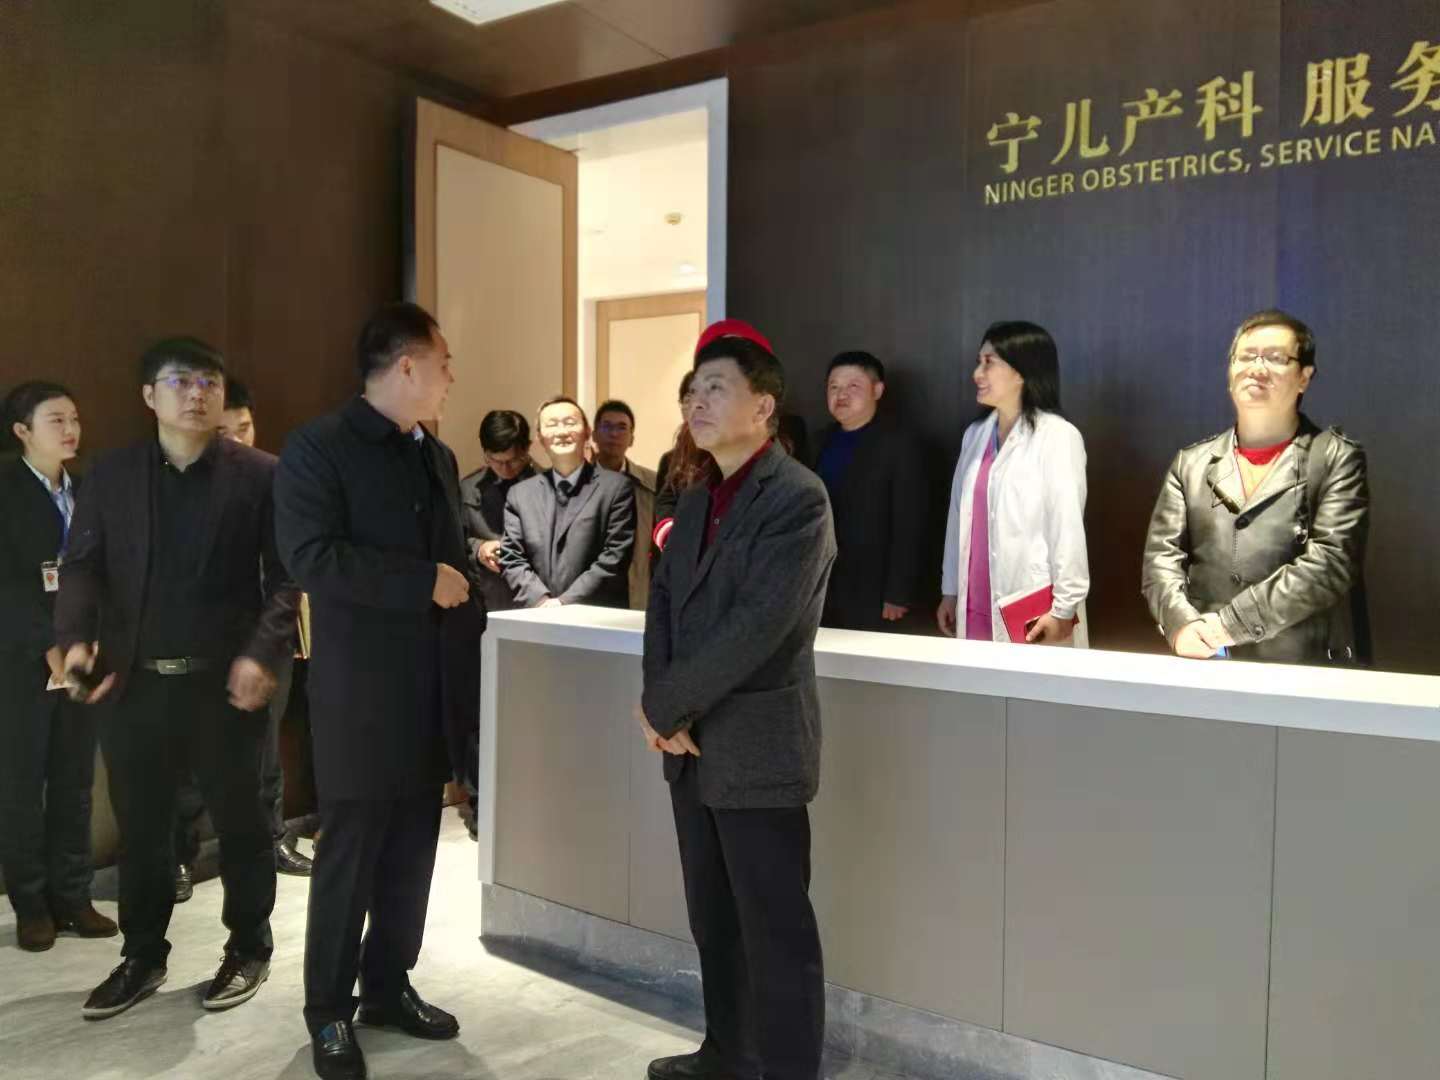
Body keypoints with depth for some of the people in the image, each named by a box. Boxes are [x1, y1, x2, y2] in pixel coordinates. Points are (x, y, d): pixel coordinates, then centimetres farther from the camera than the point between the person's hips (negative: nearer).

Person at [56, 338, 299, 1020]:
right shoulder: (110, 476, 9)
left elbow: (285, 575, -6)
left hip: (226, 683, -3)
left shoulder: (260, 475, -2)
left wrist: (262, 654, -19)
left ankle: (249, 948, 29)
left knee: (239, 821, 11)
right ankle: (143, 955, 33)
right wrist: (76, 638, -12)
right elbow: (82, 567, 6)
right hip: (133, 683, 3)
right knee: (140, 828, 15)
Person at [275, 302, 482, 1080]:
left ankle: (389, 986, 30)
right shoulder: (318, 448, -8)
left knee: (412, 853, 14)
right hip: (362, 694, -6)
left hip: (434, 691, 7)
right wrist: (424, 583, -19)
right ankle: (329, 1013, 21)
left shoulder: (438, 456, 14)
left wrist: (469, 609, 9)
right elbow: (310, 557, -19)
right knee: (350, 856, 5)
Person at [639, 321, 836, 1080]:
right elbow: (663, 604, 9)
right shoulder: (694, 502, 13)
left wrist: (662, 706, -14)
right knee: (713, 919, 19)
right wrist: (666, 713, -6)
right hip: (692, 747, 8)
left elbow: (757, 626, -21)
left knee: (776, 931, 3)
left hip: (758, 746, -8)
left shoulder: (798, 498, -13)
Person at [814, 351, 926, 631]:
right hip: (823, 587, 6)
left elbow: (908, 526, -13)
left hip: (870, 594, -6)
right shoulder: (827, 440, 10)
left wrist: (898, 595, -16)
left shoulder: (898, 444, -10)